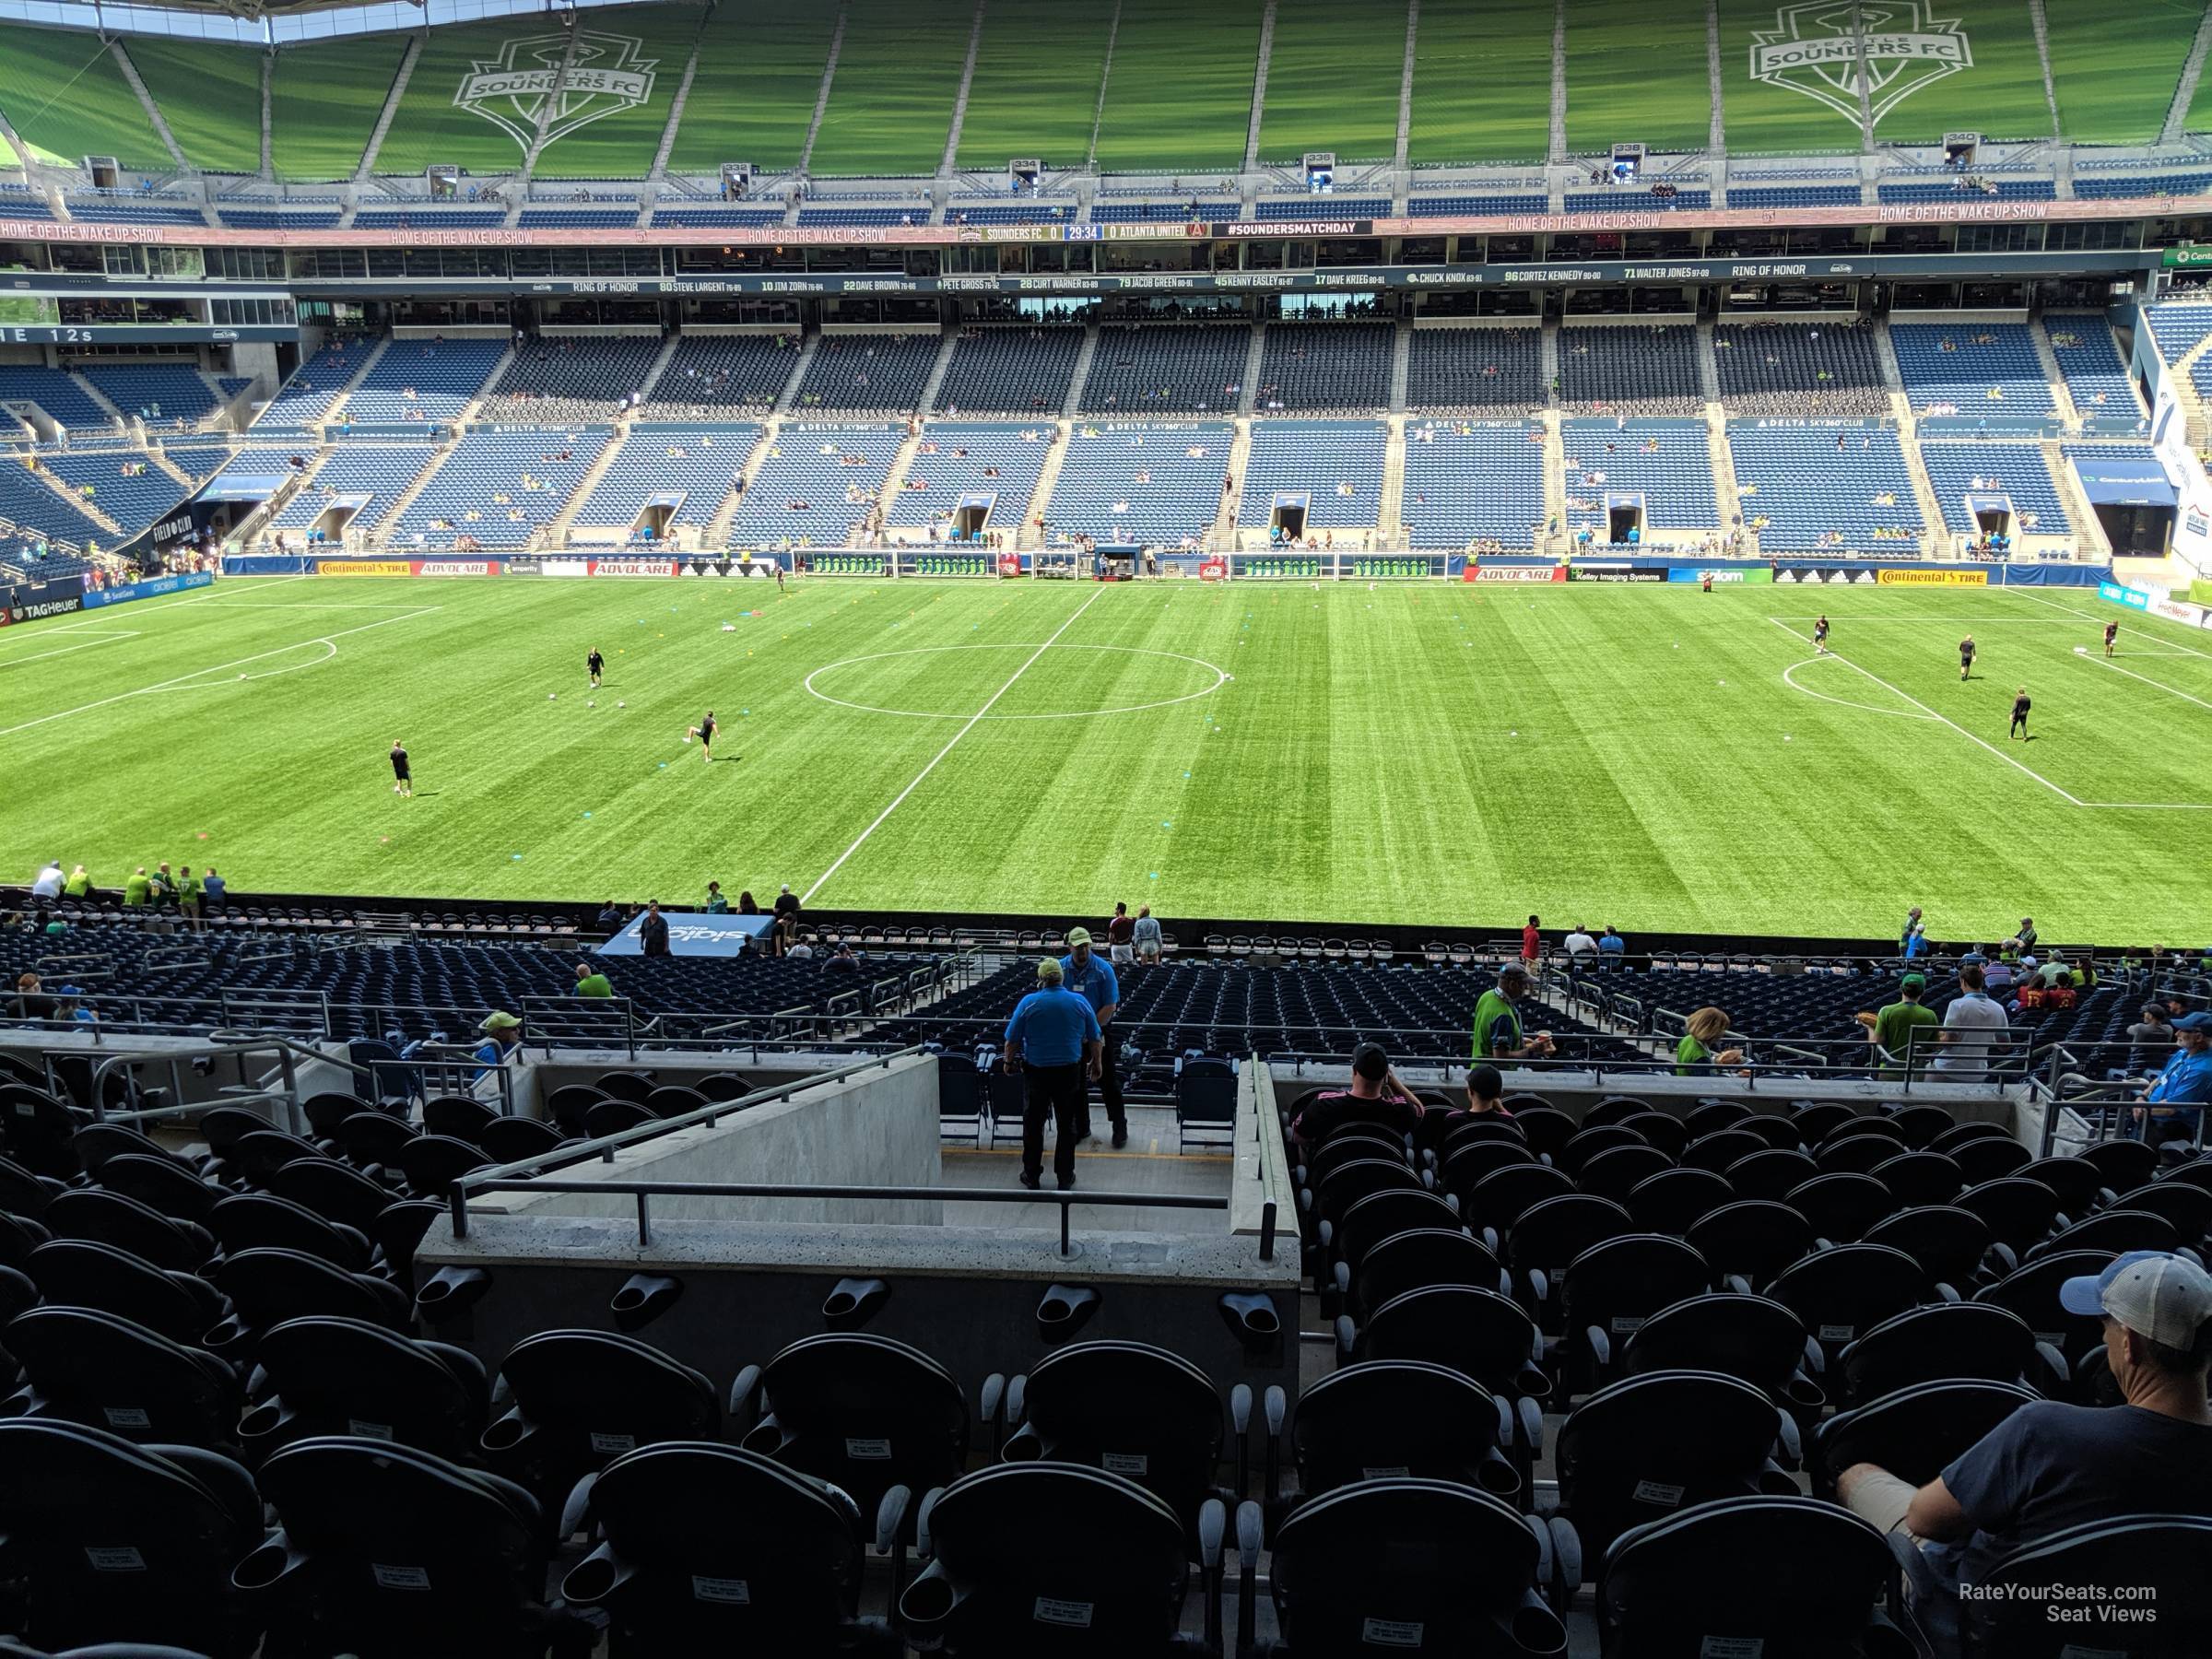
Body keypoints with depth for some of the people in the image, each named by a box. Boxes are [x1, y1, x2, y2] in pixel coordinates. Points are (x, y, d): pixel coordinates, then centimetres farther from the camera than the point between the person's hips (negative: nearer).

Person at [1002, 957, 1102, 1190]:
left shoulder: (1028, 1002, -9)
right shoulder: (1079, 1002, -4)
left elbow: (1012, 1040, -4)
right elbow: (1094, 1039, 4)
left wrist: (1009, 1062, 13)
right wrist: (1095, 1063, 19)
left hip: (1036, 1071, -1)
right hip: (1069, 1071, 1)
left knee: (1033, 1124, 12)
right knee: (1066, 1125, 11)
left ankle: (1031, 1174, 19)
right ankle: (1065, 1177, 16)